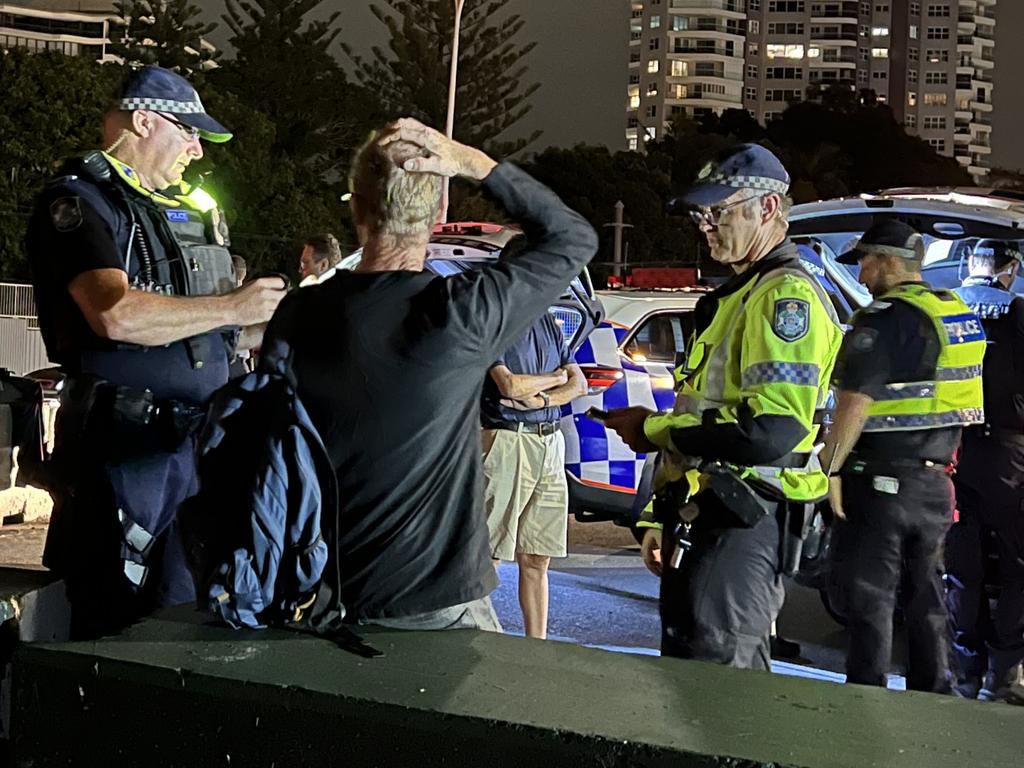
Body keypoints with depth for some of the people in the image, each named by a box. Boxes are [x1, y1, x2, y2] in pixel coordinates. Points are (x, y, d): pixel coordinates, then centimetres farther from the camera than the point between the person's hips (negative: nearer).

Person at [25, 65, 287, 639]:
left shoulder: (189, 212, 20)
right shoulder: (81, 200, -7)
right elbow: (117, 313, -24)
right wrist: (233, 306, -17)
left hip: (198, 437, 8)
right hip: (125, 442, -8)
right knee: (122, 625, -2)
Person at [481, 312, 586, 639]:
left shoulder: (547, 323, 17)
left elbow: (579, 383, 11)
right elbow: (509, 385, -15)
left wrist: (541, 399, -8)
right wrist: (556, 377, 2)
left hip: (551, 442, 7)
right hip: (507, 440, -6)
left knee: (537, 560, 8)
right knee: (487, 556, -7)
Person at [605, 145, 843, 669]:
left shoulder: (787, 296, -14)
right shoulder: (736, 296, 20)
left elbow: (772, 434, -26)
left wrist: (654, 429, -15)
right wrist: (663, 519, 21)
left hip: (742, 527, -10)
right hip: (699, 522, 11)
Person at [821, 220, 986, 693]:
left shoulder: (884, 320, -16)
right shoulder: (959, 315, 12)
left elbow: (855, 403, -22)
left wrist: (830, 468, -17)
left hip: (880, 483, -8)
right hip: (935, 484, 8)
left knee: (867, 599, 0)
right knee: (924, 596, 17)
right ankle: (931, 694, 25)